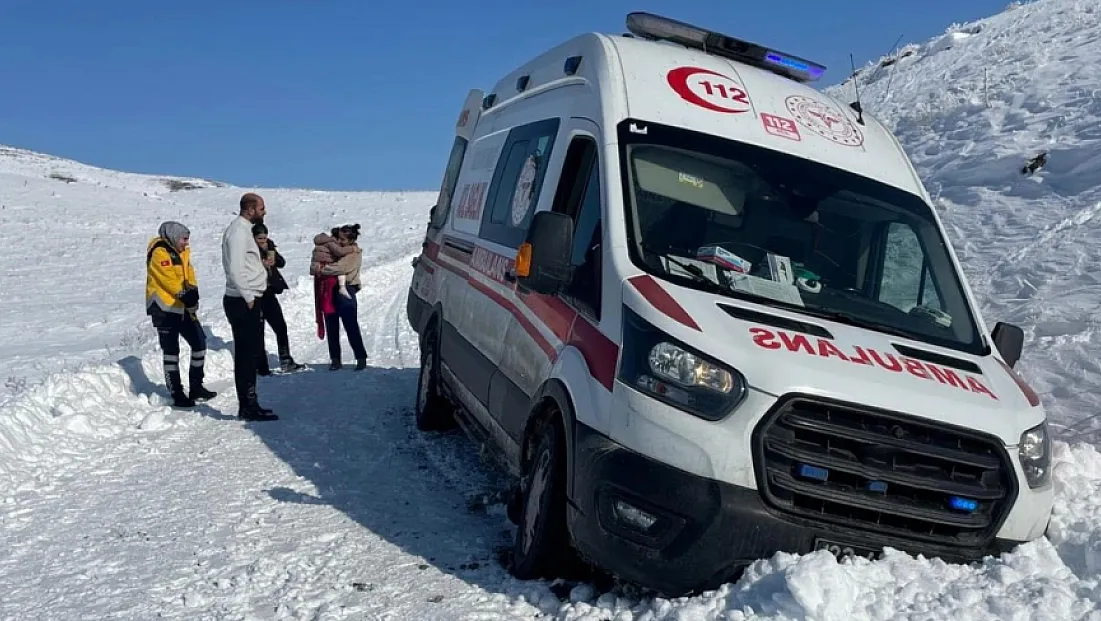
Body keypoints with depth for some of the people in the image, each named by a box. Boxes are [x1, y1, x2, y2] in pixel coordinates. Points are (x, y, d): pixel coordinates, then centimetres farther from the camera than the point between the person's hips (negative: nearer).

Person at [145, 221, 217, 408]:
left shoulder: (181, 252, 14)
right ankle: (177, 395, 3)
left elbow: (189, 273, 8)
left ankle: (196, 387, 21)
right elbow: (169, 279, -21)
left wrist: (193, 291, -9)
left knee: (199, 342, 10)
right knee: (171, 351, -3)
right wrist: (185, 295, -17)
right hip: (164, 308, -9)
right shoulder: (159, 252, -13)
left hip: (182, 307, 9)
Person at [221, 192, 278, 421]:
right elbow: (235, 269, -22)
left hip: (247, 300, 10)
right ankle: (248, 407, -2)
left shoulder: (242, 229, 18)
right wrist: (249, 297, -17)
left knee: (250, 353, 13)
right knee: (248, 355, -7)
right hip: (244, 302, -10)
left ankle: (248, 405, 19)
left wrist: (261, 264, 9)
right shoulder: (238, 231, -14)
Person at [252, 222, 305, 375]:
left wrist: (274, 256, -16)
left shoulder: (268, 246, 7)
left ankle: (286, 362, 18)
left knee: (281, 327, 8)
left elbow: (282, 263, 3)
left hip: (268, 293, 6)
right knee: (258, 331, -1)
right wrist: (262, 265, -26)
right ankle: (261, 367, 7)